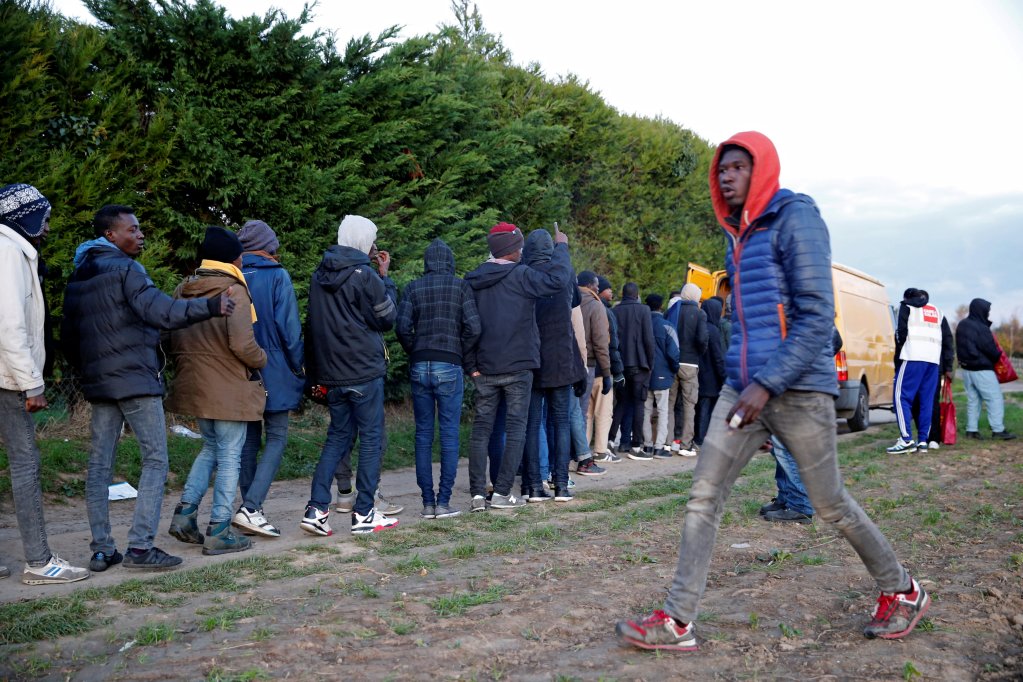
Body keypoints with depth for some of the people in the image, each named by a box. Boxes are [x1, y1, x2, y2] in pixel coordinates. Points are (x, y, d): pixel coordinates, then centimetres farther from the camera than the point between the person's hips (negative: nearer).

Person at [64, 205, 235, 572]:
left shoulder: (77, 279, 16)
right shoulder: (126, 270, -10)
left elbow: (68, 335, 19)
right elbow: (159, 311, -26)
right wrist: (209, 306, -32)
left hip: (98, 383, 8)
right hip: (136, 380, -8)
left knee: (99, 464, 8)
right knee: (155, 460, -2)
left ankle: (101, 550, 10)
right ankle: (140, 546, -8)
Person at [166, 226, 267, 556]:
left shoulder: (182, 291, 7)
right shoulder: (234, 292, -15)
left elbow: (174, 340, 12)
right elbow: (242, 345, -21)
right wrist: (262, 359, -3)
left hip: (194, 384, 7)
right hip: (230, 388, -7)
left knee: (211, 447, 22)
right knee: (229, 456, 2)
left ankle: (184, 513, 16)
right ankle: (219, 531, 5)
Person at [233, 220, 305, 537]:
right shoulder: (278, 276, -8)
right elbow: (289, 327, -10)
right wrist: (299, 367, 1)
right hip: (274, 371, -5)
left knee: (249, 438, 13)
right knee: (277, 437, 2)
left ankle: (251, 510, 17)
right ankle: (250, 508, -11)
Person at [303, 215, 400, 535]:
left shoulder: (320, 275, 9)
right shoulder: (364, 276, -13)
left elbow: (318, 321, 13)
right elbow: (387, 317, -4)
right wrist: (386, 278, 2)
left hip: (331, 372, 7)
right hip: (364, 371, -7)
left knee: (337, 437, 14)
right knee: (371, 438, 4)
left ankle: (316, 509, 6)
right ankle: (364, 513, 7)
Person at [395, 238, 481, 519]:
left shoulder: (414, 287, 5)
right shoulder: (460, 285, 1)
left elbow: (402, 327, -4)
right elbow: (473, 327, -6)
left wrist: (415, 353, 11)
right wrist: (460, 354, 8)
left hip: (419, 367, 2)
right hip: (449, 367, -2)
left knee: (423, 435, 7)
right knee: (449, 434, 2)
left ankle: (428, 502, 8)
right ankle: (443, 502, 1)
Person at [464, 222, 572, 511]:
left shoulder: (473, 281, 7)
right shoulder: (520, 276, -10)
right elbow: (557, 280, -20)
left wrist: (471, 365, 7)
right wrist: (561, 246, -4)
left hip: (485, 370, 5)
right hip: (518, 367, -4)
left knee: (481, 429, 8)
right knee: (515, 428, 4)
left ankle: (478, 493, 5)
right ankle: (503, 492, 2)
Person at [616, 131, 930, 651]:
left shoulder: (795, 219, -9)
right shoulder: (738, 234, 15)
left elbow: (817, 317, -16)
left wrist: (767, 385, -21)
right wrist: (747, 384, 19)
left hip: (797, 390, -7)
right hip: (743, 389, 7)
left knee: (830, 505, 6)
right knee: (703, 497, -1)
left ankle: (902, 593, 29)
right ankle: (677, 622, 4)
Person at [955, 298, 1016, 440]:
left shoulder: (961, 325, 7)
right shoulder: (981, 328, -19)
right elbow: (991, 349, -14)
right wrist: (997, 357, 4)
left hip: (966, 368, 8)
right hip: (982, 370, -8)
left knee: (973, 399, 12)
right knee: (995, 398, -1)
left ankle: (971, 430, 10)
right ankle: (998, 430, -2)